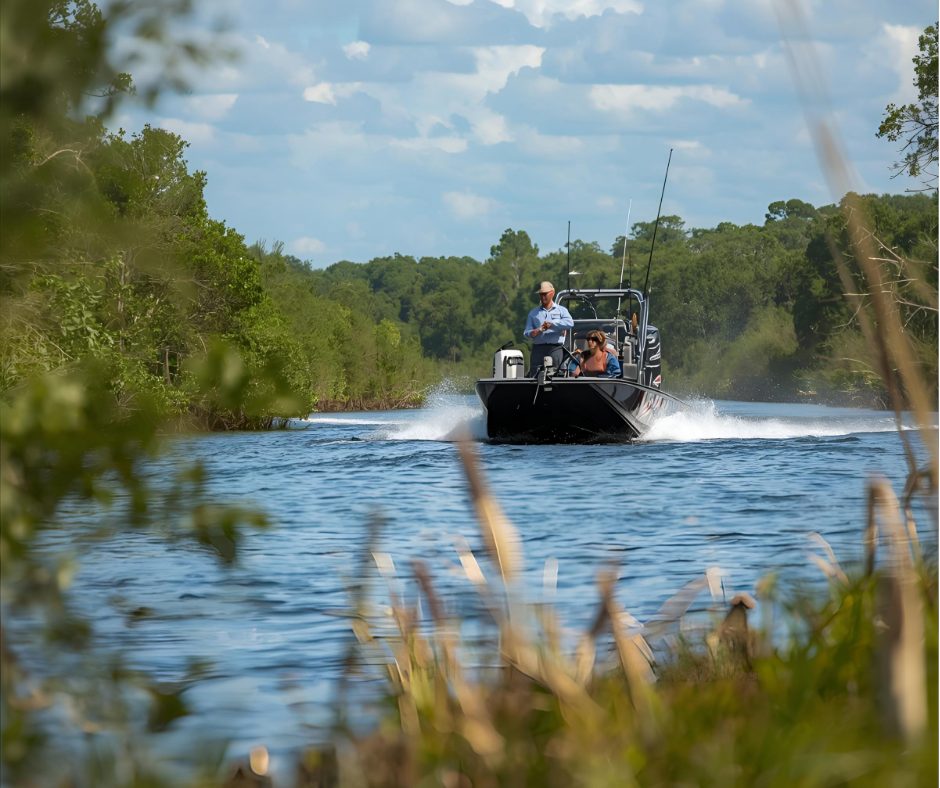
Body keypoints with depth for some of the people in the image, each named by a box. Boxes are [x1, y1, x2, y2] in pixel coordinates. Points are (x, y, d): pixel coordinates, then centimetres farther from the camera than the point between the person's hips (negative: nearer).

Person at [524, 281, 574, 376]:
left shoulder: (561, 310, 15)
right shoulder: (533, 313, 21)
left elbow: (570, 323, -6)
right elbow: (526, 333, 12)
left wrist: (552, 324, -10)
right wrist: (534, 332, -11)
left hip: (555, 349, -2)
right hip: (538, 349, 2)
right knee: (534, 376, -9)